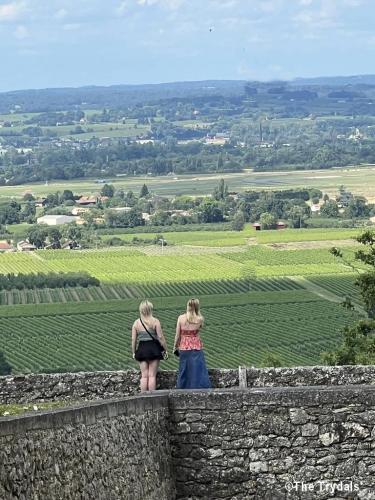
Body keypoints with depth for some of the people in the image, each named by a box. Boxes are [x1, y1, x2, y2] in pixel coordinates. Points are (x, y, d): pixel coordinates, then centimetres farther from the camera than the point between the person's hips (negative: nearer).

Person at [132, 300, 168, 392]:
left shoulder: (136, 323, 2)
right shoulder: (155, 321, -6)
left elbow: (133, 339, 3)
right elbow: (160, 337, -8)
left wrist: (134, 352, 13)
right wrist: (165, 349, 1)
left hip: (141, 349, 2)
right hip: (153, 348, -2)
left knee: (144, 376, 9)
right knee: (152, 375, 1)